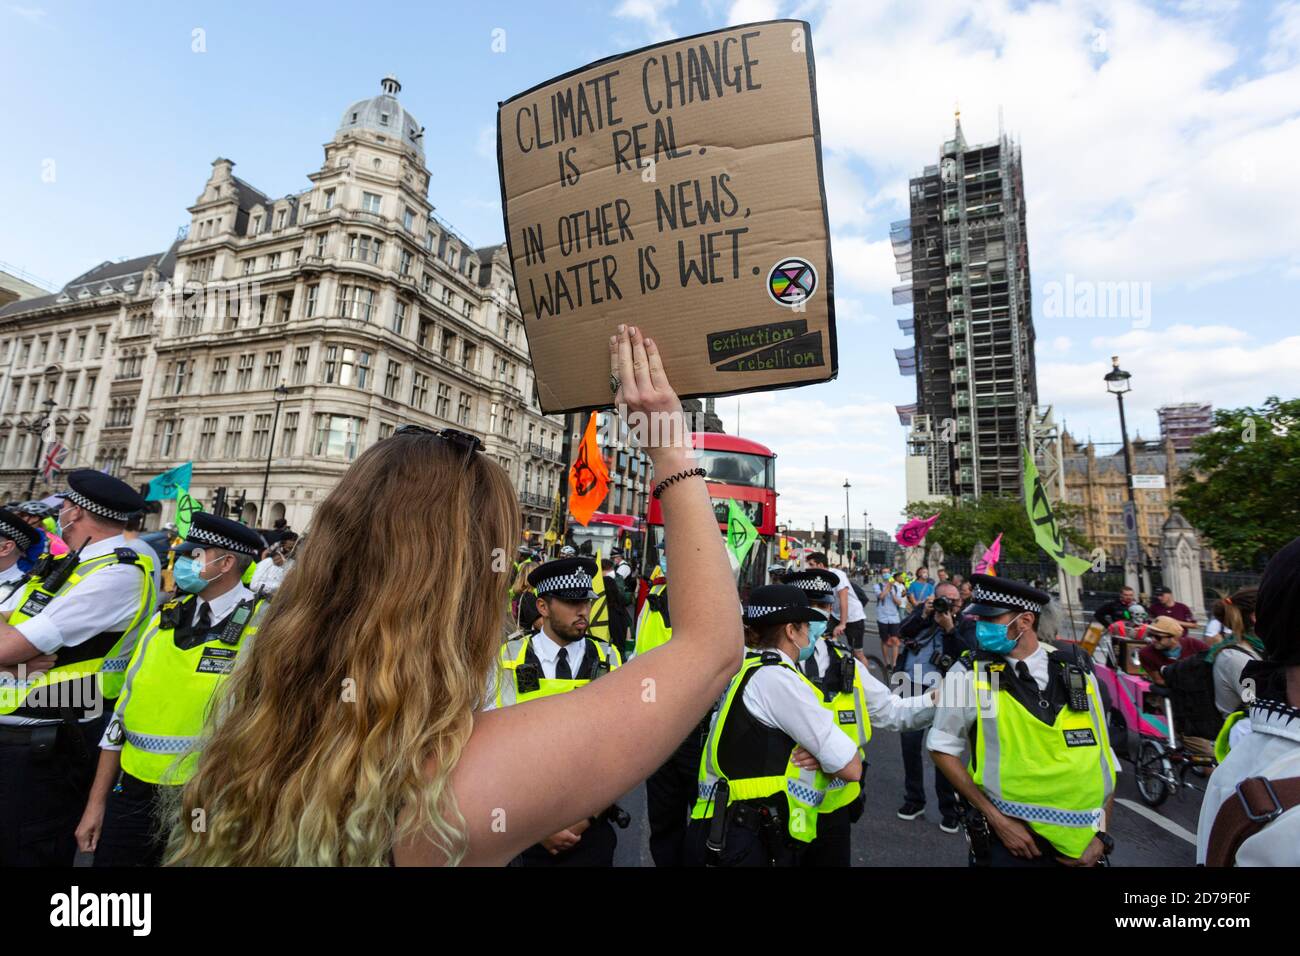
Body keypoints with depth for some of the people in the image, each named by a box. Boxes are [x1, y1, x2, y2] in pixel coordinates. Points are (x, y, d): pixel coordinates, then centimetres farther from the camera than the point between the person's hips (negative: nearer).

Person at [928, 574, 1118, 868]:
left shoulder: (1077, 672, -3)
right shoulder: (969, 674, -12)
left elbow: (1103, 757, 6)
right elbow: (943, 749, -6)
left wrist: (1101, 835, 1)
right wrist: (997, 819, -12)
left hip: (1081, 844, 3)